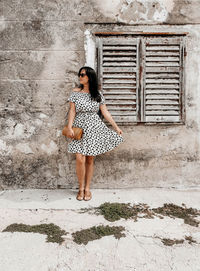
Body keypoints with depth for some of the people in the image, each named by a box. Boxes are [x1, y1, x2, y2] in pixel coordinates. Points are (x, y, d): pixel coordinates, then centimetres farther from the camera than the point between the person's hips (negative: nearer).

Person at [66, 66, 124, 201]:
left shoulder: (98, 94, 4)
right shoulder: (75, 92, 3)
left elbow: (105, 112, 6)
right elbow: (72, 111, -1)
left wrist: (116, 127, 4)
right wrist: (69, 127, -13)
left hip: (94, 129, 1)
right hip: (80, 128, 0)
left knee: (90, 160, 6)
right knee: (80, 159, -10)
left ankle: (87, 188, 20)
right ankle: (81, 188, 10)